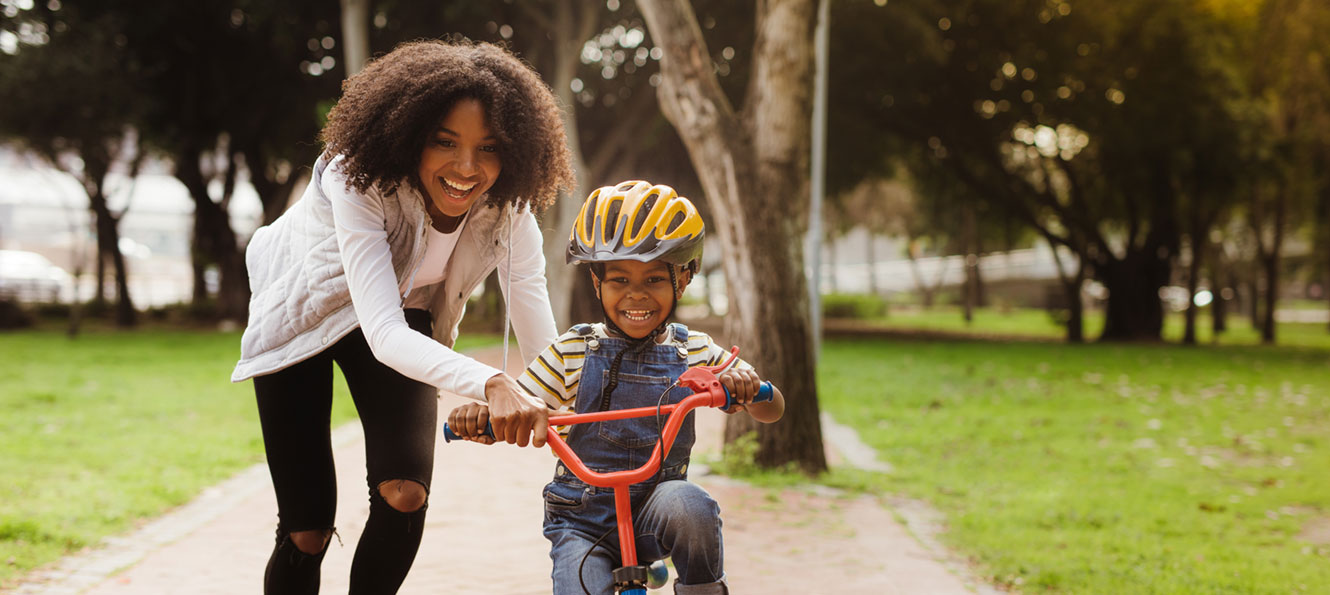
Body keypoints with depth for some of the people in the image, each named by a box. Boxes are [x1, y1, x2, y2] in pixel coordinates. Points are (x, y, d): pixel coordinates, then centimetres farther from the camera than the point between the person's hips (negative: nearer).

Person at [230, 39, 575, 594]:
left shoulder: (506, 208, -25)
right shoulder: (360, 180, -37)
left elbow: (545, 349, -25)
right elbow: (384, 334, -47)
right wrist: (490, 383, -62)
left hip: (407, 318, 3)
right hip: (305, 315, -3)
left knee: (405, 494, -20)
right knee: (306, 531, -8)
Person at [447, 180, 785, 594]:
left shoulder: (695, 353, 3)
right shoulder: (572, 352, 0)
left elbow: (771, 411, 1)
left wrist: (745, 384, -23)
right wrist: (478, 414, -24)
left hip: (652, 510, 1)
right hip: (581, 522, 0)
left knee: (689, 506, -33)